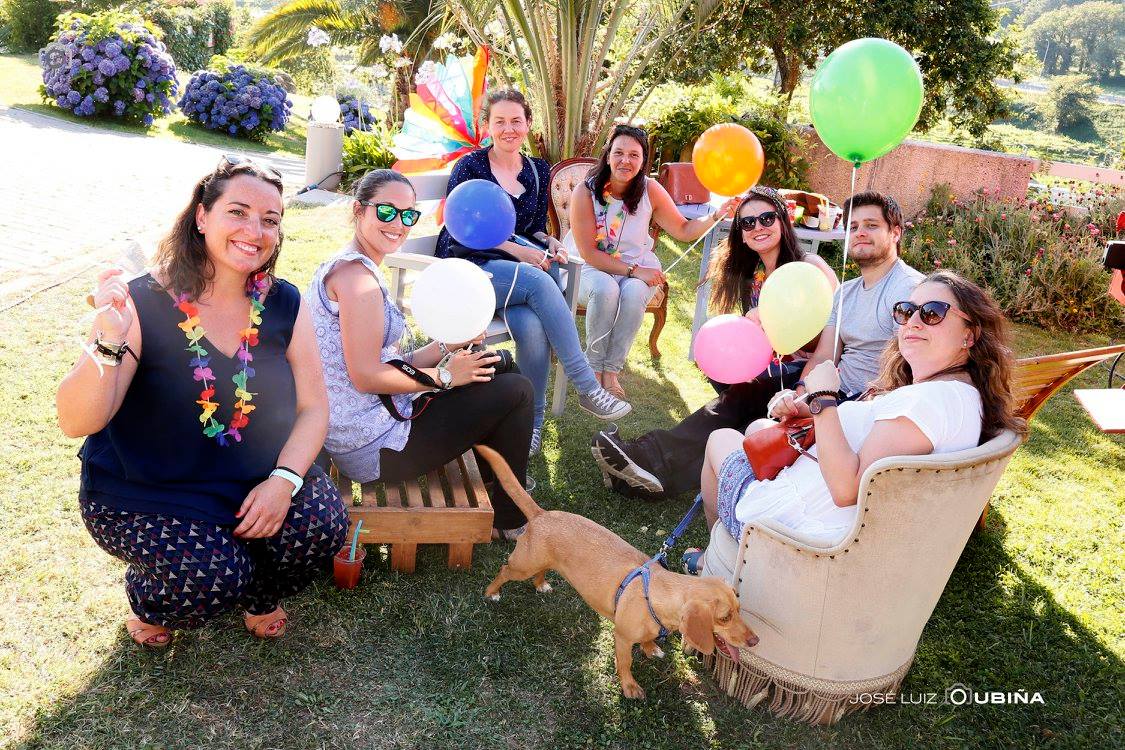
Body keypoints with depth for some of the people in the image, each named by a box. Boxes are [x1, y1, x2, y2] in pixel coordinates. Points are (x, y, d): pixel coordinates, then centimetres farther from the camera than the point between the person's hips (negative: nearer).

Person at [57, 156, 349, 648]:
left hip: (253, 481, 4)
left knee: (324, 524, -21)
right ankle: (148, 603, 13)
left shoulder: (285, 306, -4)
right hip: (143, 494, -3)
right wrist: (108, 342, -38)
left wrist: (284, 479, -20)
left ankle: (259, 599, 15)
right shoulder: (145, 303, -16)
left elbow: (313, 407, -3)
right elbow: (75, 422, -20)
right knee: (213, 574, -27)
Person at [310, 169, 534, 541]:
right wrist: (444, 375, -12)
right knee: (517, 391, -4)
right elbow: (366, 377, -23)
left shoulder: (349, 266, 14)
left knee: (493, 363, 21)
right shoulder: (357, 272, -18)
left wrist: (449, 346, -2)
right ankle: (508, 521, 13)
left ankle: (499, 479, 33)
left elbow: (391, 364, 10)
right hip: (373, 449, -10)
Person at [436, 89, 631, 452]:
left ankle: (533, 419, -16)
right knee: (539, 281, -35)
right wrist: (516, 250, -19)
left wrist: (549, 242, -6)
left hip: (518, 270, 4)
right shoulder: (469, 167, -1)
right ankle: (587, 388, -32)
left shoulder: (539, 171, 13)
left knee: (532, 326, -32)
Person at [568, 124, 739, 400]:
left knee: (633, 293, -32)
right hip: (592, 269, -2)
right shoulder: (585, 191, -15)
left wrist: (716, 215, -17)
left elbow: (683, 230, 1)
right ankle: (594, 366, -15)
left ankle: (611, 370, -16)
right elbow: (588, 253, -15)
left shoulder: (650, 190, -7)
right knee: (606, 290, -35)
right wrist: (633, 270, -21)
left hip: (638, 267, 2)